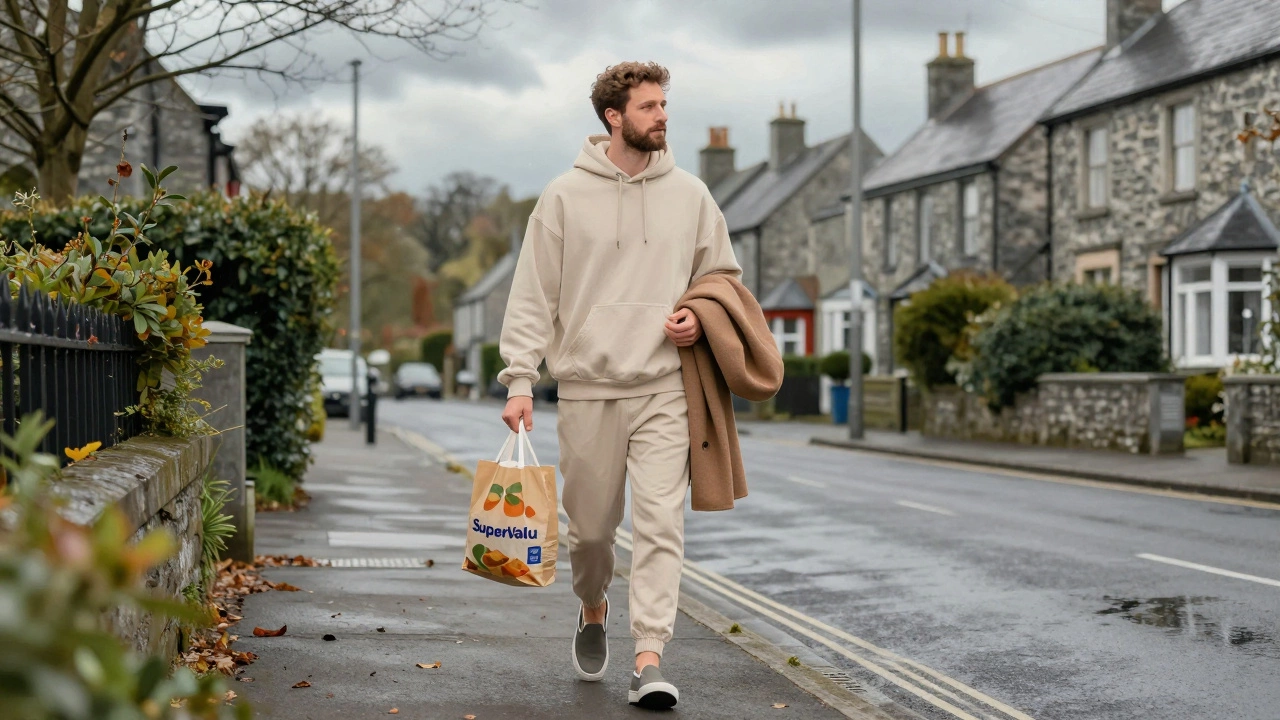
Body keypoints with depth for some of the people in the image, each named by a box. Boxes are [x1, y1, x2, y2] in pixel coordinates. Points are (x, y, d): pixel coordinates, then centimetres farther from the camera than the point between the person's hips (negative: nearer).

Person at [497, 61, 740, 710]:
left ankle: (649, 660, -8)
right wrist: (520, 379, -8)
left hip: (664, 388, 1)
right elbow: (532, 296, 0)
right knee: (590, 526, 10)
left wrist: (701, 320, -2)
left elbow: (724, 278, 19)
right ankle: (593, 613, 39)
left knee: (660, 522, -9)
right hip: (587, 389, 0)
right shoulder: (565, 196, 1)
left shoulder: (690, 195, 8)